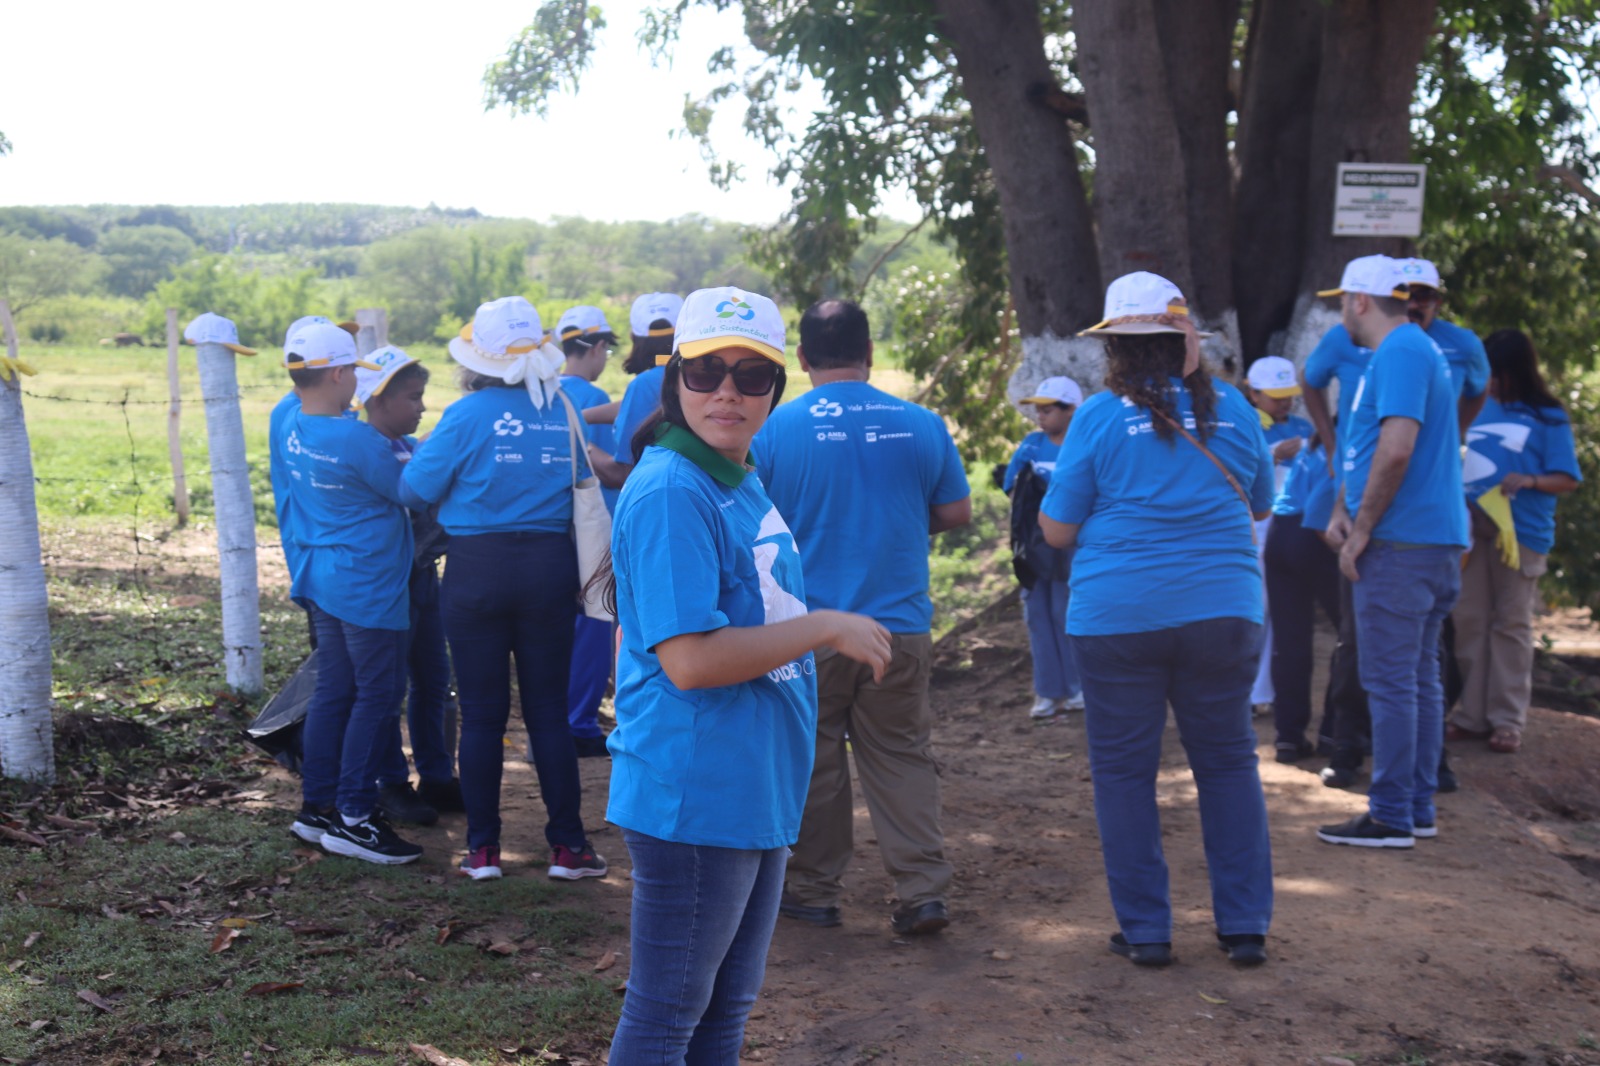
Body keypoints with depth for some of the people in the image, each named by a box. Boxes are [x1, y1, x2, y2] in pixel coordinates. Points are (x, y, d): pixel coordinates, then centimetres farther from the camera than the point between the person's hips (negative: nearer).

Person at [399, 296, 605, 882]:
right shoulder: (564, 413, 0)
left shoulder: (468, 415, -10)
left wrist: (420, 450, 15)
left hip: (478, 570, -2)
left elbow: (414, 489, -6)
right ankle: (568, 844, 10)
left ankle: (483, 848, 11)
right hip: (551, 568, 3)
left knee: (482, 714, 7)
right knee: (549, 711, 9)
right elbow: (585, 485, 7)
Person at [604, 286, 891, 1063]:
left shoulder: (743, 485, 10)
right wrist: (828, 628, -18)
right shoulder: (671, 492, -19)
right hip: (693, 795, -9)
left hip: (757, 788, 9)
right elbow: (690, 659, -25)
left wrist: (830, 632, 5)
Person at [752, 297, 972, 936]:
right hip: (901, 623, 2)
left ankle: (813, 890, 21)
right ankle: (924, 892, 5)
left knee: (813, 761, 11)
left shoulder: (776, 428, -8)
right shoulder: (921, 425, -2)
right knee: (902, 756, 10)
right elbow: (956, 512, 6)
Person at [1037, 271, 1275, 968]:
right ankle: (1245, 927, 15)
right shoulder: (1231, 408, 5)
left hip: (1119, 617, -3)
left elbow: (1057, 529, -1)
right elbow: (1260, 505, 19)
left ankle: (1145, 930, 12)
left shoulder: (1101, 416, -6)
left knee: (1124, 770, 8)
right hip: (1223, 609, 3)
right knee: (1228, 761, 13)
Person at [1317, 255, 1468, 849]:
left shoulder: (1399, 352, -14)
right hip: (1432, 540, 10)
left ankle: (1391, 818, -2)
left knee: (1390, 682, -6)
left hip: (1400, 547, -10)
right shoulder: (1415, 349, 20)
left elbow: (1396, 448, -24)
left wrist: (1362, 532, -17)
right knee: (1419, 678, 13)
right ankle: (1418, 808, 19)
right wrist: (1347, 510, 13)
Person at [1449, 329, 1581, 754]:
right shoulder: (1478, 410, 12)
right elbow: (1457, 459, 21)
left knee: (1511, 623, 0)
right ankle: (1473, 715, 11)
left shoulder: (1548, 418, 0)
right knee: (1470, 620, 4)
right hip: (1471, 527, 4)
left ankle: (1508, 720, 5)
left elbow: (1567, 479, -3)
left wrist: (1529, 480, -21)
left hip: (1520, 532, -4)